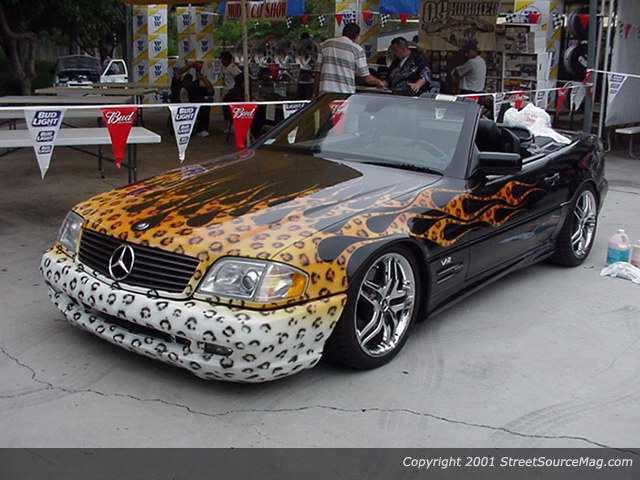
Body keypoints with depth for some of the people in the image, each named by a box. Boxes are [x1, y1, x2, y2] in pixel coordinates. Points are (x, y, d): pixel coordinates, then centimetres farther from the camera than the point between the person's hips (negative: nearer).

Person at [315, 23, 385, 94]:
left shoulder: (325, 45, 13)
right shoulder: (357, 50, 1)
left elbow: (318, 72, 12)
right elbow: (365, 77, 1)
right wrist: (378, 82, 20)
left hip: (325, 92, 3)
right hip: (345, 94, -3)